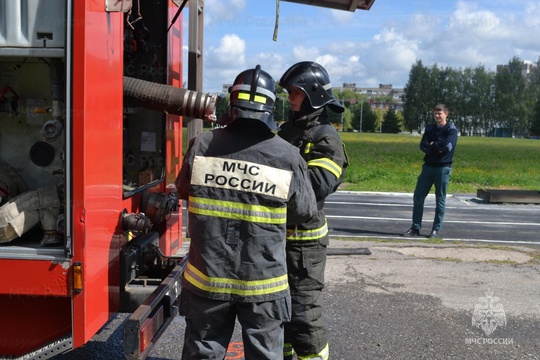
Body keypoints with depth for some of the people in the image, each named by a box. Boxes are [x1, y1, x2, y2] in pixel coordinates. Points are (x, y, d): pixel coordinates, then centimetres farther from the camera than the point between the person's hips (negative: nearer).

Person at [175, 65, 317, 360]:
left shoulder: (202, 145, -8)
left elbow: (183, 189, 9)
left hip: (208, 277, 1)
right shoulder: (287, 155, -13)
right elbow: (305, 211, -1)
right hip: (263, 282, -1)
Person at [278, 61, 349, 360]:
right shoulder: (287, 129, 11)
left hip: (303, 238, -8)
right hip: (277, 234, 8)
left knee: (302, 311, -4)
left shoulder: (325, 138, -13)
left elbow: (315, 186, -26)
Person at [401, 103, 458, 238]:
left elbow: (447, 146, -19)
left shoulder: (451, 129, -4)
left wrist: (432, 145, -6)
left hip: (443, 168, -5)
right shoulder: (430, 129, 12)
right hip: (428, 166, 5)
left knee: (440, 200, 2)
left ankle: (436, 230, 10)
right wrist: (438, 148, -14)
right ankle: (415, 228, 12)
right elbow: (423, 145, 0)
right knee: (418, 197, 4)